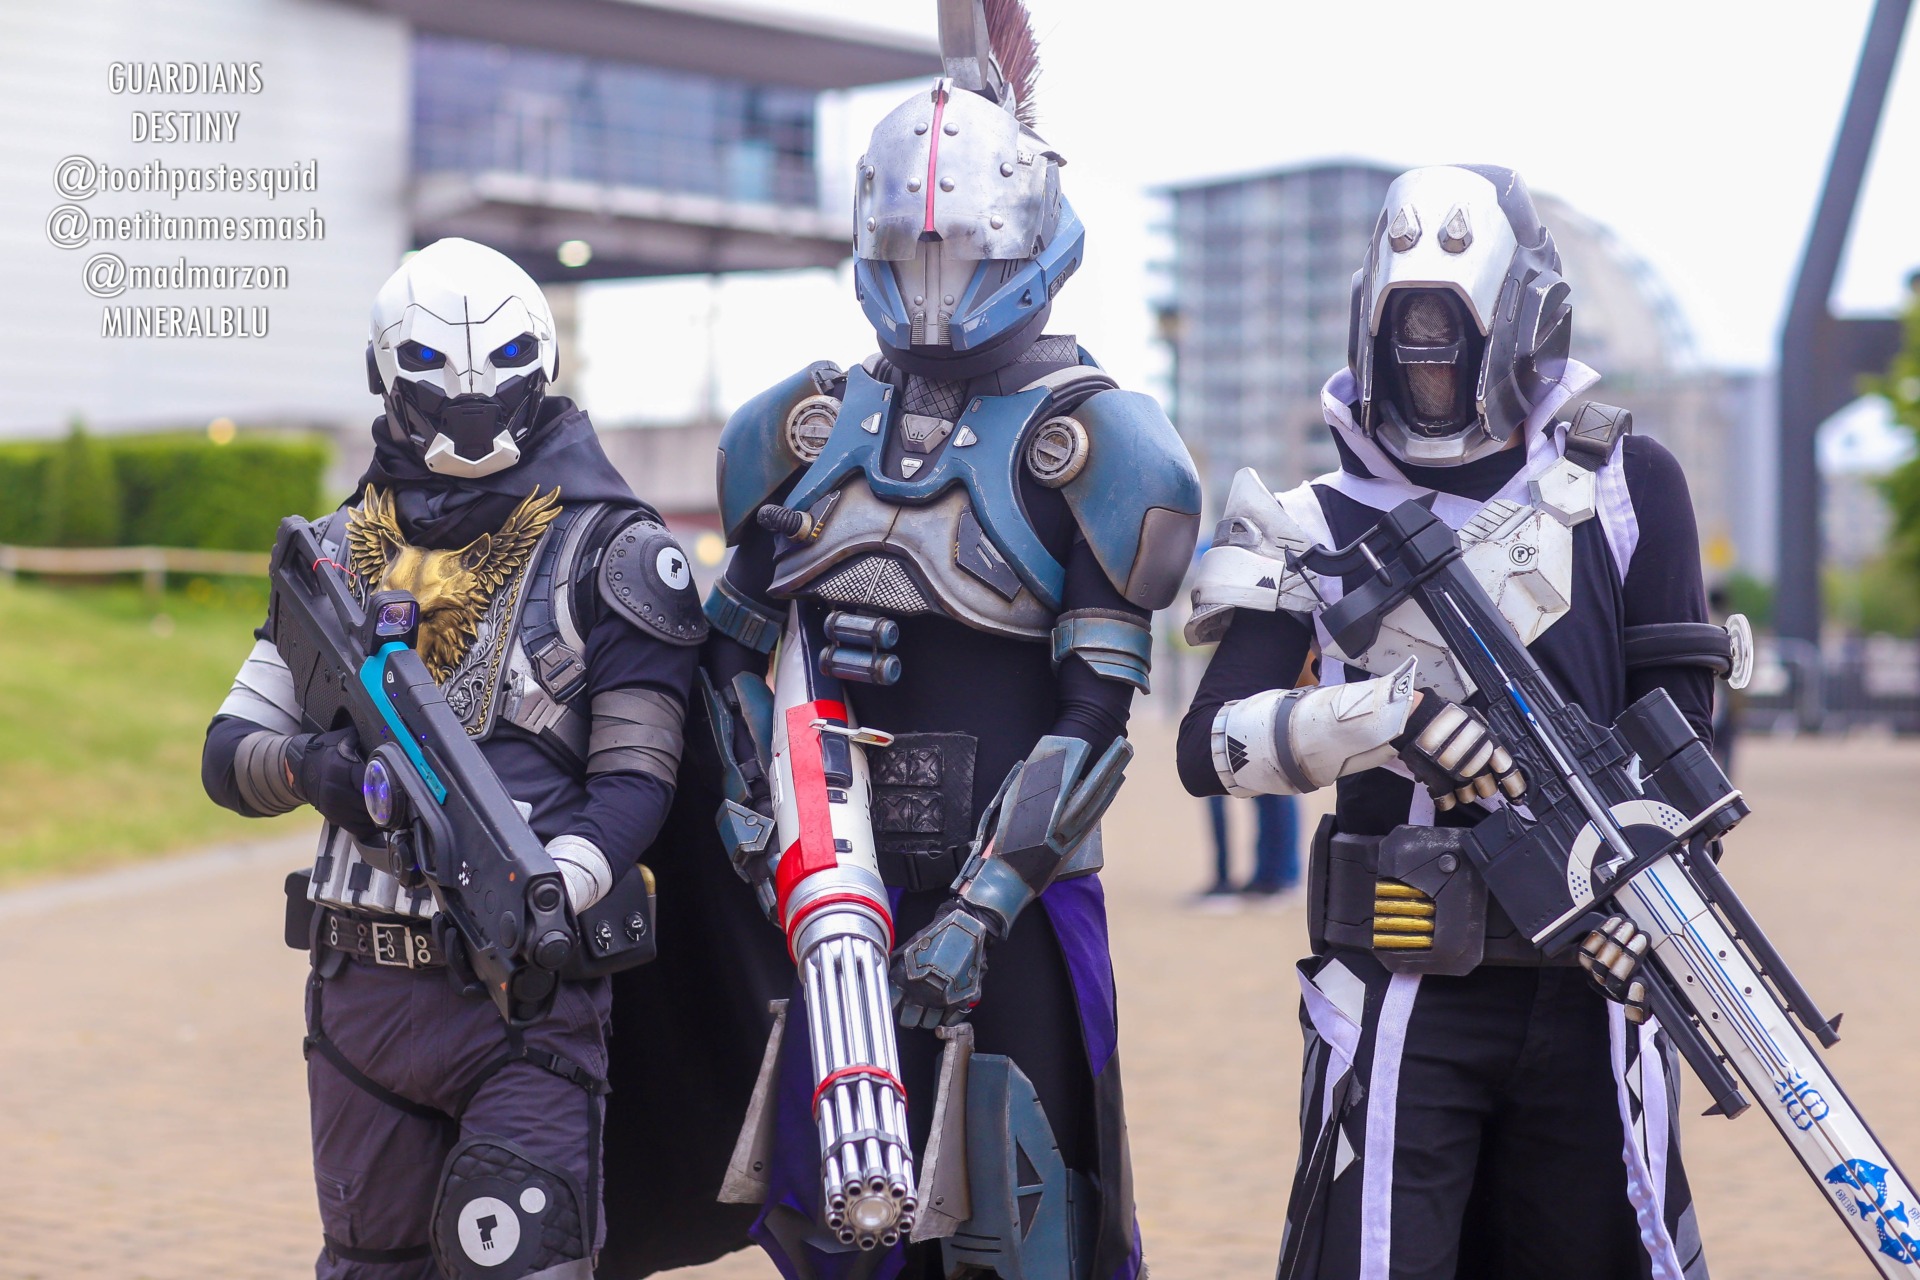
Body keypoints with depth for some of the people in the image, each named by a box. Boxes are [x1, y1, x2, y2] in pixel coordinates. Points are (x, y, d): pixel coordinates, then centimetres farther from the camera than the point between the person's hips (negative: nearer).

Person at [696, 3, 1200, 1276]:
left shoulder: (1092, 442, -6)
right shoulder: (805, 425, 10)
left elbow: (1094, 715, -12)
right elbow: (739, 648, 17)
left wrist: (984, 906, -19)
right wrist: (760, 817, 1)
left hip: (1017, 892, -5)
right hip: (848, 884, 5)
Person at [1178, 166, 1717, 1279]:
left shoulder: (1627, 487, 6)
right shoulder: (1319, 528, 5)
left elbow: (1680, 716, 4)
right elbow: (1211, 748, -4)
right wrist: (1385, 715, -20)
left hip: (1591, 977, 1)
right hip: (1402, 988, -1)